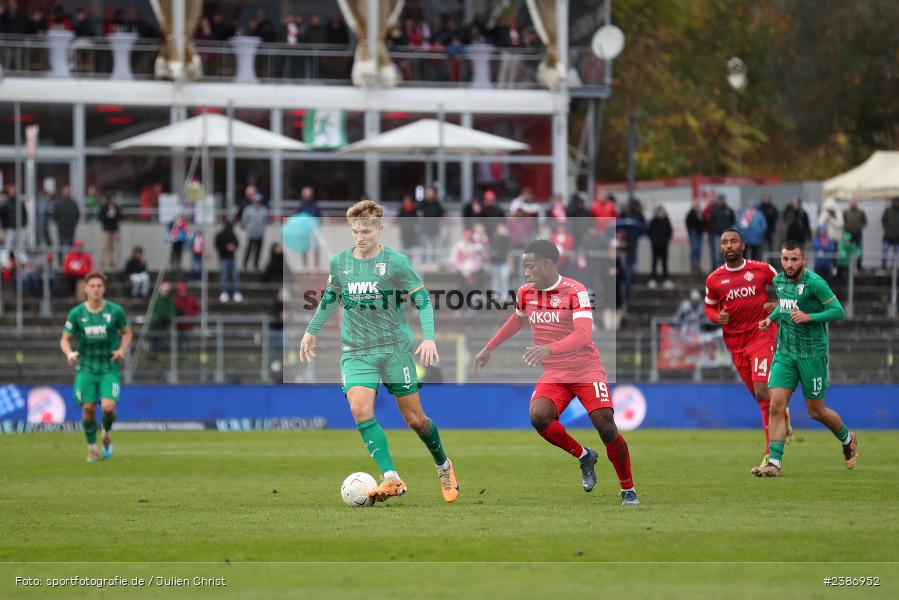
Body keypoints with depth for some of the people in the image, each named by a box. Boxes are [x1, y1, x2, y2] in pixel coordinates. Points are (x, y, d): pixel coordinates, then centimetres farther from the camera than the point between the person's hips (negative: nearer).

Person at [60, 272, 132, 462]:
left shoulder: (115, 311, -4)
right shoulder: (76, 313, -3)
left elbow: (127, 332, 10)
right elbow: (65, 339, 4)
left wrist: (122, 350, -8)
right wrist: (70, 353, -17)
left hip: (110, 368, -1)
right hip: (86, 367, 1)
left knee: (108, 407, -17)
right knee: (88, 408, -5)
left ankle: (107, 435, 17)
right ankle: (92, 449, 16)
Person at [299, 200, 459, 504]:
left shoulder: (396, 262, -7)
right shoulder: (339, 262, 4)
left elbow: (422, 299, -3)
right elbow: (330, 298, 21)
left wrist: (428, 337, -15)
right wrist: (311, 331, 26)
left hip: (395, 348, -2)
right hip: (355, 351, 2)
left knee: (415, 418, 2)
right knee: (360, 409, -22)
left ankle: (444, 466, 31)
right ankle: (392, 479, -24)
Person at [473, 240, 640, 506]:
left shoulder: (575, 291, -16)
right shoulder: (525, 293, 3)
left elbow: (583, 335, -29)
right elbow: (517, 320, 26)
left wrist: (549, 349, -43)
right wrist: (489, 349, 31)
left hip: (586, 370, -5)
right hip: (553, 374, 5)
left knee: (605, 425, -18)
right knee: (538, 416, -24)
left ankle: (628, 491, 2)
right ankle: (584, 457, 2)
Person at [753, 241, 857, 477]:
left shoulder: (814, 283, -15)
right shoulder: (779, 281, 5)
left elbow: (838, 311, -14)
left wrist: (809, 317, -25)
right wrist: (771, 318, 8)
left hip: (812, 354, -5)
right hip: (784, 352, 5)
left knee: (816, 411, 7)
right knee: (776, 406, -10)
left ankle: (848, 439, 36)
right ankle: (774, 463, -10)